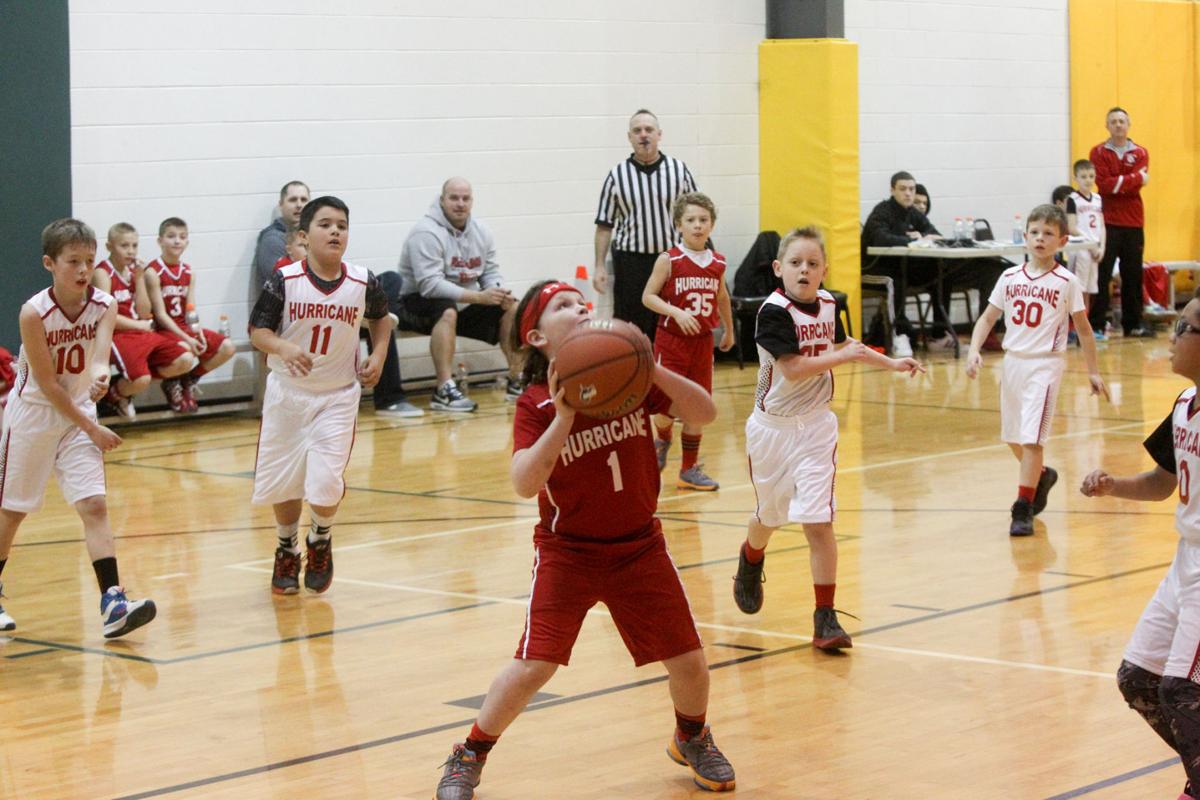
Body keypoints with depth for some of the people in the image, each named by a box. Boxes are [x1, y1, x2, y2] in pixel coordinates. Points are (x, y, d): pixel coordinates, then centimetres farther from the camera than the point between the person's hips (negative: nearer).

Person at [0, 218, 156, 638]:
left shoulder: (104, 306, -11)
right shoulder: (34, 313, -21)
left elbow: (100, 352, -28)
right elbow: (47, 384, -18)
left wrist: (101, 377, -51)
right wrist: (91, 428, -15)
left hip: (78, 412, 3)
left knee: (94, 505, -11)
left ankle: (112, 603, -18)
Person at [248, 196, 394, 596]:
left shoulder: (363, 283, -8)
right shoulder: (284, 281, -14)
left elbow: (381, 317, 13)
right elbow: (257, 330, -11)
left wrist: (378, 355, 0)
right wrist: (284, 348, -30)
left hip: (338, 396, 0)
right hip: (287, 393, 0)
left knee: (326, 485, -12)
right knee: (282, 484, 9)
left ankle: (320, 541, 22)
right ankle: (287, 550, 38)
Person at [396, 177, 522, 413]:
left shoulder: (481, 232, 6)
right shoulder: (426, 232, -20)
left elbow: (491, 272, 8)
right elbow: (430, 284, -28)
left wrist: (499, 292, -18)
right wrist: (479, 297, -33)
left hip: (465, 304, 8)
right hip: (419, 303, -8)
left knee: (512, 308, -7)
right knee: (447, 311, -39)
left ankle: (517, 381, 3)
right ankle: (444, 391, -43)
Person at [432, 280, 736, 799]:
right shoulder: (535, 405, -13)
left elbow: (704, 413, -13)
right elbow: (524, 483, -27)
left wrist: (652, 371, -27)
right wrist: (563, 418, -37)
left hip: (639, 546, 3)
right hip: (567, 552, -3)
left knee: (689, 662, 3)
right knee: (533, 665, -13)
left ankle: (692, 739, 36)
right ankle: (468, 757, 10)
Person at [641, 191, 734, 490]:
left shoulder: (717, 263, 3)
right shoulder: (669, 260, -10)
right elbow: (648, 296, -10)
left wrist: (729, 330, 30)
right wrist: (677, 312, -23)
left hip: (702, 342, 4)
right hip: (671, 341, -4)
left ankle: (689, 470, 16)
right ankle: (662, 441, 27)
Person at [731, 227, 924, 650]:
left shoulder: (828, 304, 1)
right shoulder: (775, 311, -18)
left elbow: (842, 343, 23)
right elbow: (792, 368, -26)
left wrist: (891, 363, 23)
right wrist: (841, 357, -24)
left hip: (816, 425, 3)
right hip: (773, 426, -3)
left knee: (818, 521, -10)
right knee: (770, 516, 17)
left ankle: (825, 619, -6)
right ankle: (751, 563, 52)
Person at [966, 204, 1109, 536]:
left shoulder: (1067, 282, -6)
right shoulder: (1010, 278, 3)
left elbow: (1083, 328, 1)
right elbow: (988, 318, 8)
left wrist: (1093, 371, 3)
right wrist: (974, 350, -8)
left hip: (1045, 365, -5)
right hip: (1013, 361, 5)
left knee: (1031, 438, -12)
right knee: (1013, 437, 16)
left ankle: (1023, 510, -7)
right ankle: (1042, 476, 44)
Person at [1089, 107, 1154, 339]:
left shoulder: (1140, 153, 9)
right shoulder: (1099, 153, 3)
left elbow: (1139, 183, -6)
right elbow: (1104, 184, -10)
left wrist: (1116, 183, -11)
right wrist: (1134, 179, -11)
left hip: (1133, 223, 3)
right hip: (1107, 223, -3)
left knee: (1133, 276, 7)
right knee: (1101, 275, -6)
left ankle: (1133, 324, 16)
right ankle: (1096, 325, -3)